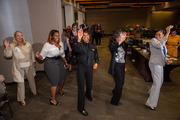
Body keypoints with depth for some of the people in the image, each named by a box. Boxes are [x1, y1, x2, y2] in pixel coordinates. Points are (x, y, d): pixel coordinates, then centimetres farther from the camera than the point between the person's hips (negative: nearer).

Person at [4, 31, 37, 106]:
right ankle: (22, 99, 17)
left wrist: (33, 61, 13)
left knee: (31, 79, 19)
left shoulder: (28, 44, 2)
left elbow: (32, 53, 12)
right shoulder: (12, 46, -5)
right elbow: (7, 55, -9)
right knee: (20, 82, 0)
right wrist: (6, 47, -22)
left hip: (29, 66, 3)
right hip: (19, 68, -3)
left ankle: (34, 91, 47)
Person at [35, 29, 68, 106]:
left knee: (62, 78, 18)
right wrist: (39, 56, -36)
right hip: (51, 64, -6)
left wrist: (65, 62, 19)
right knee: (54, 82, 1)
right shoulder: (47, 45, -16)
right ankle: (52, 99, 20)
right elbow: (42, 56, -14)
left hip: (59, 62, 7)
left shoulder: (61, 43, 3)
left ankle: (60, 90, 52)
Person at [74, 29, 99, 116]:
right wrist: (79, 39, -44)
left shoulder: (93, 47, 5)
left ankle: (88, 95, 56)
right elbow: (77, 50, -32)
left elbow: (96, 57, 17)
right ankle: (81, 107, 12)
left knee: (89, 85, 20)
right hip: (81, 67, -4)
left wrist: (96, 63, -3)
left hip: (89, 68, 4)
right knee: (81, 87, -3)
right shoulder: (81, 45, -7)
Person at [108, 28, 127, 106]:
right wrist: (120, 41, -56)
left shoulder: (122, 44, 6)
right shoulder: (112, 44, -15)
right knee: (119, 84, -2)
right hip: (116, 66, -7)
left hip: (122, 66, 7)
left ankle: (115, 91, 51)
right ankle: (114, 101, 19)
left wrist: (124, 66, 19)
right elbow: (112, 48, -42)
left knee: (121, 83, 21)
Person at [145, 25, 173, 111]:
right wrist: (167, 33, -35)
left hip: (160, 64, 9)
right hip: (154, 64, -9)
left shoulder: (163, 43, 12)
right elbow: (159, 46, -36)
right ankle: (151, 104, -2)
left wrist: (167, 60, -1)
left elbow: (163, 55, 19)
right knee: (157, 83, -11)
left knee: (160, 81, 23)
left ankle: (151, 92, 49)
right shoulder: (153, 40, -13)